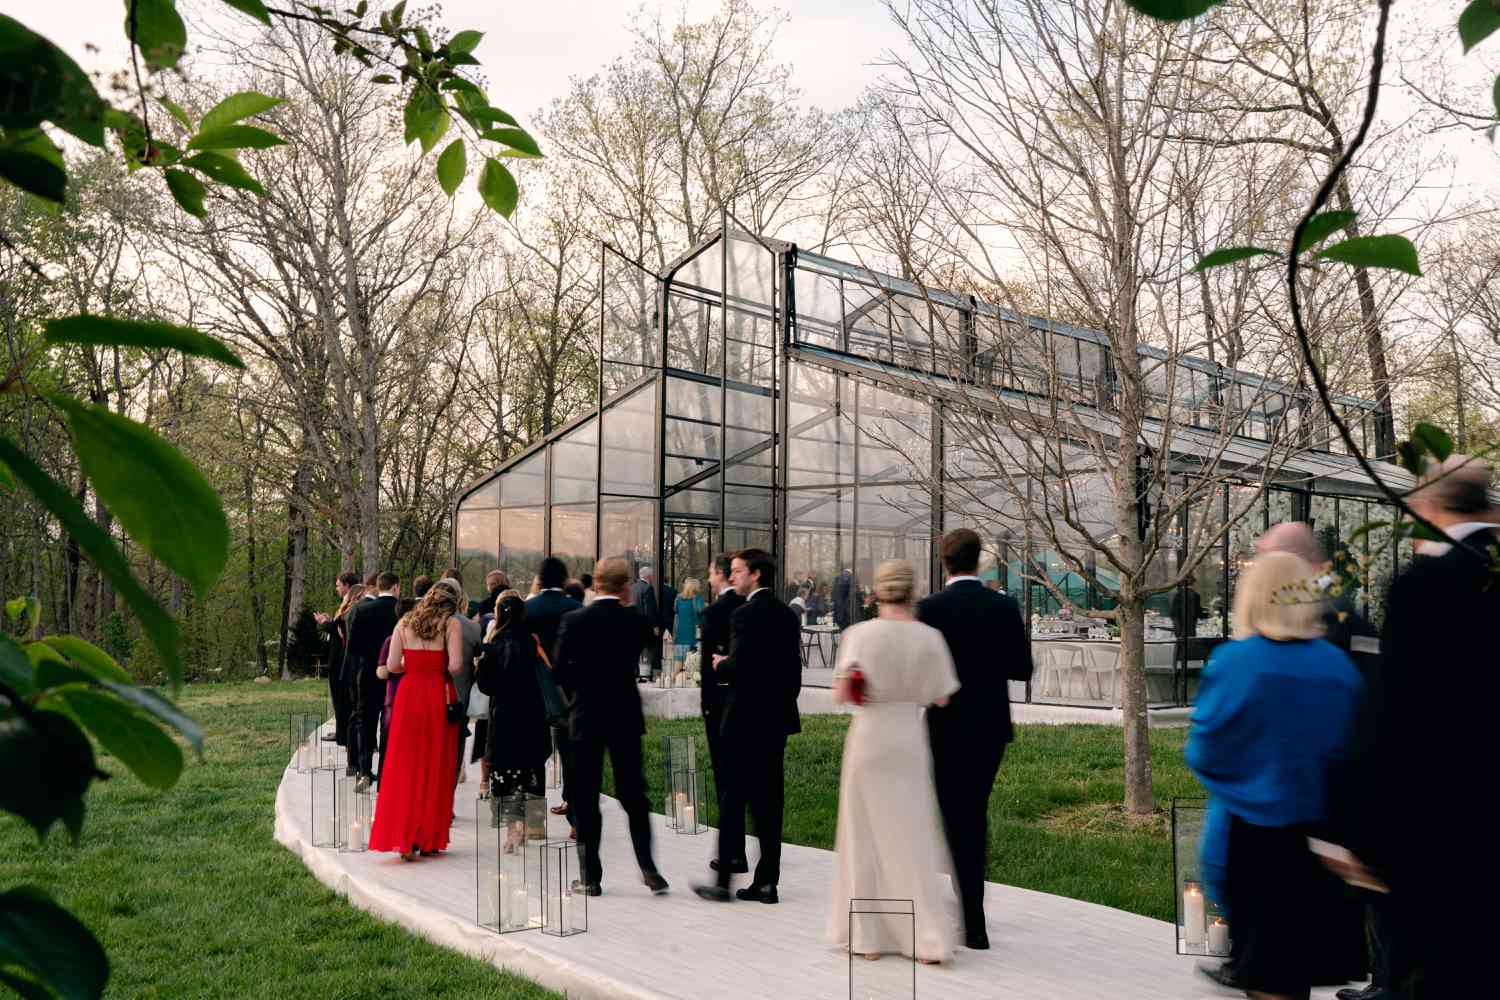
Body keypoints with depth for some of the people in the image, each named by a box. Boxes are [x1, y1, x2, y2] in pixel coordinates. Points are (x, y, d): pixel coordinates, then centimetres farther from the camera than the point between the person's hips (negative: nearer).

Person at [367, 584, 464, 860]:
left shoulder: (404, 623, 7)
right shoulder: (451, 623, -3)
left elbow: (392, 665, 2)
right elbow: (455, 665, -13)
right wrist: (443, 671, 8)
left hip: (409, 694, 3)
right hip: (438, 696, -2)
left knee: (405, 766, 7)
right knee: (435, 767, 7)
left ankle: (403, 839, 2)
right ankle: (428, 839, 11)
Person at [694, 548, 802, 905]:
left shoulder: (746, 614, -15)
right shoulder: (787, 615, 10)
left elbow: (739, 668, -22)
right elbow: (794, 671, 14)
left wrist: (720, 665, -2)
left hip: (746, 720, -7)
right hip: (777, 720, 8)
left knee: (733, 799, 1)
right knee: (769, 801, 10)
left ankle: (723, 882, 7)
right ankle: (766, 882, 14)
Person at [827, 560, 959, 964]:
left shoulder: (860, 633, -10)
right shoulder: (930, 637, -4)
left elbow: (841, 695, -13)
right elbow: (941, 698, 0)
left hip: (869, 735, -2)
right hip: (911, 737, 2)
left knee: (866, 836, 10)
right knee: (912, 839, 11)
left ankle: (868, 936, 17)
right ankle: (929, 939, 9)